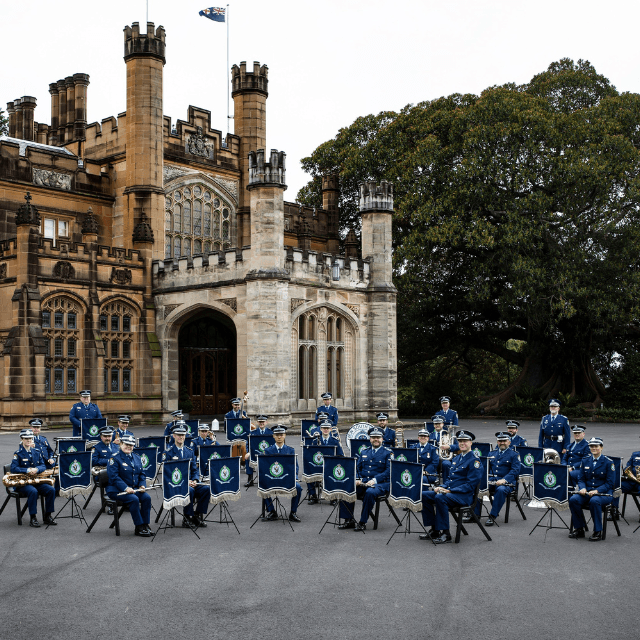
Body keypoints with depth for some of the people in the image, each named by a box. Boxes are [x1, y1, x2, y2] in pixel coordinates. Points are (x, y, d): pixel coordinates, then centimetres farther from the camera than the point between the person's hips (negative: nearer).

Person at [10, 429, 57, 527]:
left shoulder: (37, 452, 13)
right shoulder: (18, 453, -2)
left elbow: (43, 466, 8)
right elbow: (13, 468, -12)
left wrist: (36, 469, -15)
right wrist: (27, 470, -23)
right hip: (22, 483, -5)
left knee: (51, 490, -19)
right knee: (33, 491, -36)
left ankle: (48, 516, -9)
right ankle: (33, 518, -26)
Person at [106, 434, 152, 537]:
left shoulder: (136, 457, 14)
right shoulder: (115, 458, -7)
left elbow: (141, 474, 16)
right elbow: (114, 477, -17)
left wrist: (142, 485, -4)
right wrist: (126, 488, -27)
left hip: (134, 489, 6)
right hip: (117, 490, -6)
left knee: (146, 497, -20)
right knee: (134, 499, -30)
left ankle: (145, 525, -12)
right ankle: (139, 528, -20)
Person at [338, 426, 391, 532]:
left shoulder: (387, 453, 2)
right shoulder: (364, 452, 18)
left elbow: (389, 471, -8)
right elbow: (357, 467, 17)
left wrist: (375, 480, -20)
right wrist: (357, 479, -4)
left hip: (380, 484, -5)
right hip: (362, 482, 5)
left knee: (370, 492, -38)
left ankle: (362, 522, -25)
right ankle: (349, 520, -10)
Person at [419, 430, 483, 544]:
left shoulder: (474, 461, -9)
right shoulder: (456, 459, 18)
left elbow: (471, 484, -16)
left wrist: (450, 490, -20)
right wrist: (442, 487, 3)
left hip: (464, 496, -9)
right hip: (449, 492, 9)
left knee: (440, 498, -34)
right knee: (424, 495, -6)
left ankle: (445, 533, -25)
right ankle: (434, 530, -2)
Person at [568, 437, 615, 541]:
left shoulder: (608, 462, -2)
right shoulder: (585, 461, 12)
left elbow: (610, 483, -6)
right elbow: (580, 479, 12)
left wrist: (596, 491, -20)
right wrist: (582, 488, -11)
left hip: (604, 493, -4)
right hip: (587, 491, 4)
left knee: (594, 501, -38)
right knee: (573, 499, -25)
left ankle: (598, 532, -24)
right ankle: (579, 529, -12)